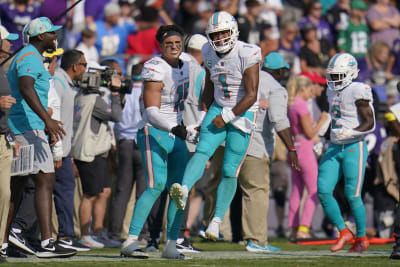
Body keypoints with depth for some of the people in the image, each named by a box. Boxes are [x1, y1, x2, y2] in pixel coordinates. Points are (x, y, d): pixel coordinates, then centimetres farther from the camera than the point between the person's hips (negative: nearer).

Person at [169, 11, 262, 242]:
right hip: (219, 110, 5)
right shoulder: (210, 54, 2)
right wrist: (205, 116, 19)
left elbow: (251, 96, -19)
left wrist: (227, 117, -19)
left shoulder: (247, 55, -18)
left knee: (230, 171, -4)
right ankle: (184, 191, -44)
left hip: (242, 113, -5)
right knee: (202, 151, -21)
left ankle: (217, 221, 3)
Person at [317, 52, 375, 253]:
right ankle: (344, 232, 9)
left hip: (354, 148, -7)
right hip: (335, 147, 7)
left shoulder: (358, 92, -12)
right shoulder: (333, 91, 13)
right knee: (323, 191, -4)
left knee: (352, 196, -4)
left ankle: (362, 238, 14)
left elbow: (370, 123, -14)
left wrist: (349, 133, -25)